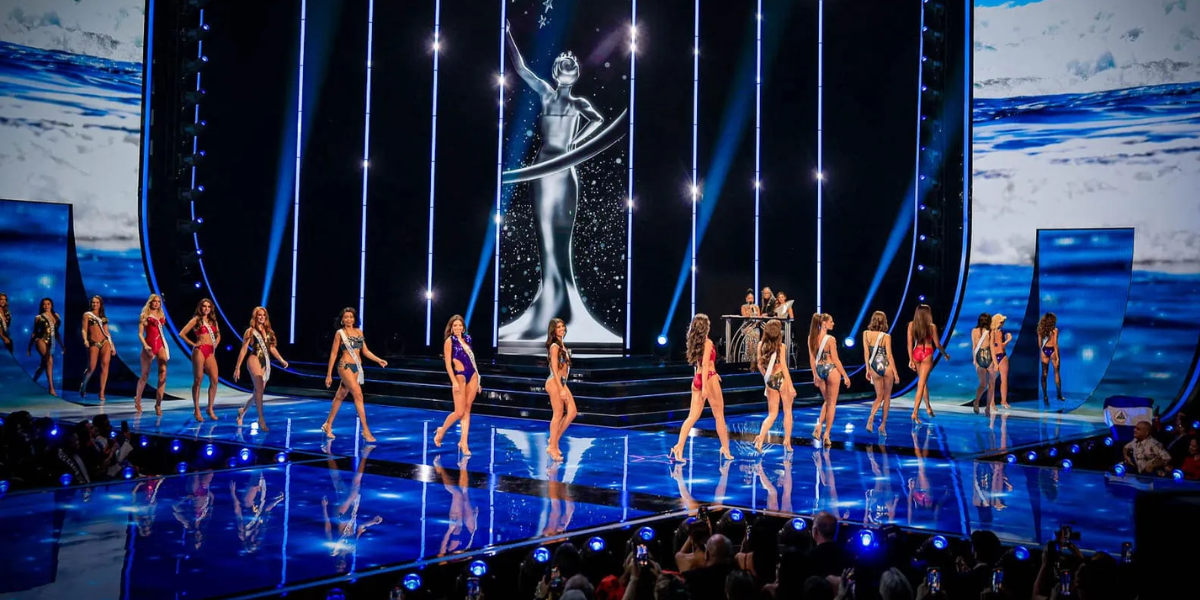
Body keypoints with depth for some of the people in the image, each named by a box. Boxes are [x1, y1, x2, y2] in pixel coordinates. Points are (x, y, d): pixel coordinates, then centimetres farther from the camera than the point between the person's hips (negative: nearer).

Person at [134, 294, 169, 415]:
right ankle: (137, 399, 30)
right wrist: (145, 346, -18)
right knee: (145, 375, 6)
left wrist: (164, 345, 13)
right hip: (149, 345, -3)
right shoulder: (144, 315, 1)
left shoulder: (161, 315, 14)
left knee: (163, 375, -12)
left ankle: (158, 404, -11)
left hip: (160, 345, 3)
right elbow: (140, 334, -5)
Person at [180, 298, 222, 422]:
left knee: (214, 380, -5)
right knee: (198, 380, -3)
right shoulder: (196, 320, 2)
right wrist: (193, 344, -5)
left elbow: (218, 335, 29)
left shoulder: (212, 320, 17)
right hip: (199, 351, -5)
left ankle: (210, 409, 3)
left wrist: (215, 345, 12)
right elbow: (182, 334, -3)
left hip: (210, 353, 5)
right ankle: (197, 411, 0)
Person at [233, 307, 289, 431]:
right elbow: (243, 350, -1)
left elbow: (272, 348, 15)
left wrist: (281, 360, 4)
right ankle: (261, 419, -10)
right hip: (254, 360, -6)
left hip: (266, 363, 6)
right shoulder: (250, 331, 0)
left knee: (258, 391, 9)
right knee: (259, 390, -14)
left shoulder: (268, 331, 14)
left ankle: (243, 410, 32)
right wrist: (237, 367, -3)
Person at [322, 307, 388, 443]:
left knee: (340, 396, 14)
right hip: (345, 366, -6)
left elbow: (365, 351, 15)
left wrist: (379, 360, 1)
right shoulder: (340, 333, -2)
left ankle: (328, 425, 26)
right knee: (358, 395, -15)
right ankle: (365, 430, -15)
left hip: (357, 368, 6)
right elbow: (334, 353, -2)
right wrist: (329, 374, -2)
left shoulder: (359, 332, 12)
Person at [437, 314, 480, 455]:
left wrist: (477, 380, 15)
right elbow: (448, 364, -8)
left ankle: (463, 442, 8)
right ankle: (441, 431, 19)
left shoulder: (466, 339, 14)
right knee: (459, 412, -6)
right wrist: (454, 382, -16)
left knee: (467, 411, 5)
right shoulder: (449, 341, -3)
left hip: (473, 376, 6)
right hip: (460, 376, -6)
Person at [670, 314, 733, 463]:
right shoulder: (708, 342, -11)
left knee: (692, 416, 3)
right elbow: (705, 364, -18)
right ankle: (725, 449, 16)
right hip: (708, 378, -7)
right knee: (719, 415, 7)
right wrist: (704, 387, -22)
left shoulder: (694, 342, 11)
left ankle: (679, 447, -11)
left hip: (697, 379, 7)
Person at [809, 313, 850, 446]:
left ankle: (819, 426, 8)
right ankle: (826, 434, 7)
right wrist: (845, 376, -5)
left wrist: (815, 374, 14)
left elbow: (812, 358, 5)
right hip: (831, 369, -6)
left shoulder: (811, 338, 0)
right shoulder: (830, 339, -15)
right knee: (832, 403, 7)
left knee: (827, 401, 23)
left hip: (819, 370, 6)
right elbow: (835, 360, -12)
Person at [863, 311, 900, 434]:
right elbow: (889, 355, -8)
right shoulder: (886, 336, -8)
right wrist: (895, 373, -1)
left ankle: (871, 417, -14)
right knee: (887, 396, 12)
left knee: (879, 396, 13)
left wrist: (868, 369, 7)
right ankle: (883, 425, 11)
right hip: (886, 366, -2)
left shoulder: (866, 334, -2)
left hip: (874, 367, 2)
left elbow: (866, 352, -1)